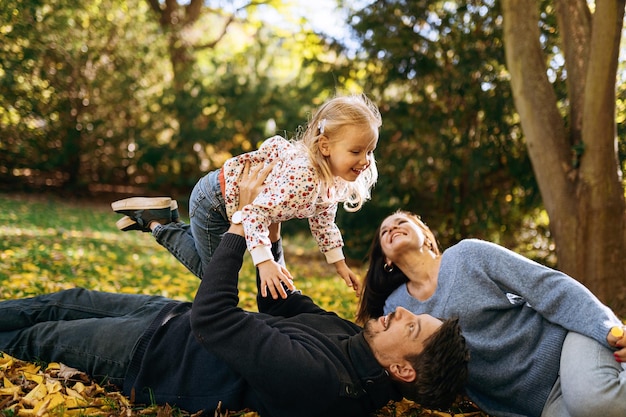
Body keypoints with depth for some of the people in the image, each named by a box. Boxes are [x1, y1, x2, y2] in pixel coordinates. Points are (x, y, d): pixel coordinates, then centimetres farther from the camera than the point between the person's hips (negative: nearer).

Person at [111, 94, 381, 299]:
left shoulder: (334, 179, -8)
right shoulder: (302, 177, -38)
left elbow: (322, 219, 8)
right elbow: (257, 211, -39)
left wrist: (339, 262, 9)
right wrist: (265, 262, -45)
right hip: (213, 202, -9)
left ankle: (164, 219, 28)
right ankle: (156, 221, 11)